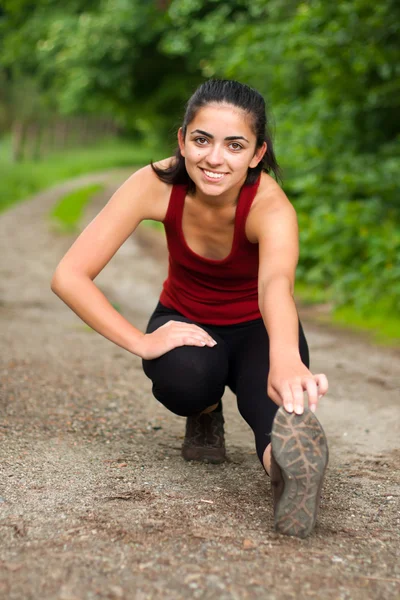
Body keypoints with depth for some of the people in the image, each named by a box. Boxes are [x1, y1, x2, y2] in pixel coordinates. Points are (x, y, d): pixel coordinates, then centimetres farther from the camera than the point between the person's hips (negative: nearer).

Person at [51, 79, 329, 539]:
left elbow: (276, 284, -54)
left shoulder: (270, 206, -31)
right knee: (184, 377, -33)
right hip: (184, 323, 2)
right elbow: (69, 276, -26)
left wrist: (286, 358, -75)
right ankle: (205, 414, -1)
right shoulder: (158, 184, -25)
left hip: (258, 328, -1)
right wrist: (141, 342, -35)